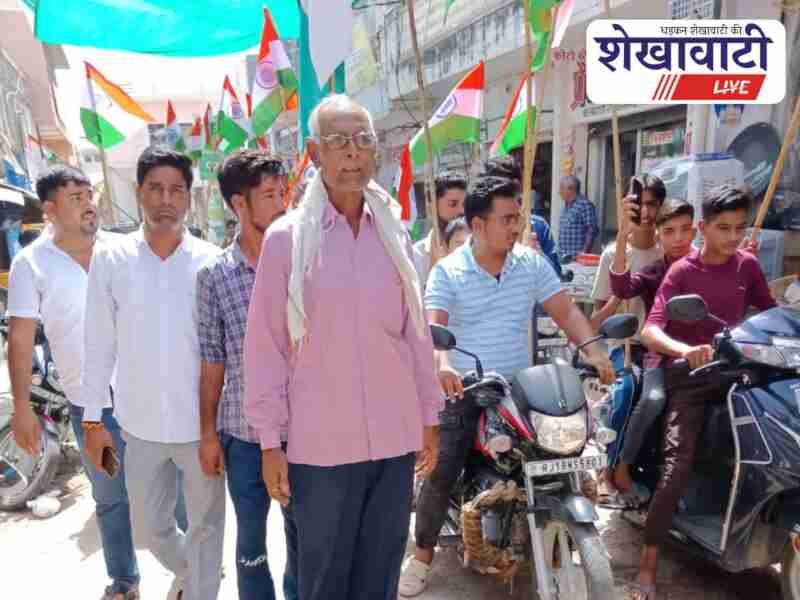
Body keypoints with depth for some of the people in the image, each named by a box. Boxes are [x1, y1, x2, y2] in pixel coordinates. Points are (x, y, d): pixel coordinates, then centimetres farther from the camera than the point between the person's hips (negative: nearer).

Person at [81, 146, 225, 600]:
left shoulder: (211, 261, -7)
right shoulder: (111, 259, -3)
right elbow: (99, 344, 2)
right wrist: (92, 419, 3)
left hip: (201, 422, -2)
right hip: (141, 424, 2)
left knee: (206, 525, 13)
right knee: (149, 529, 19)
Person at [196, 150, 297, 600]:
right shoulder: (214, 275, -3)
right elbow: (212, 361, 1)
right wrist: (208, 432, 2)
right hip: (243, 432, 0)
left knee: (303, 536, 16)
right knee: (251, 541, 15)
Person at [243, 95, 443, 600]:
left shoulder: (395, 233, 5)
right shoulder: (286, 237, -6)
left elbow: (416, 332, 8)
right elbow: (265, 345, -4)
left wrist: (430, 417, 10)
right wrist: (269, 441, -3)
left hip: (396, 437, 3)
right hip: (320, 443, -3)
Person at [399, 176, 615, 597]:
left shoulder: (532, 263, 2)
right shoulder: (447, 271, -7)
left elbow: (566, 312, 0)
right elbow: (433, 326, -20)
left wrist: (593, 352, -18)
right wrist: (442, 366, -40)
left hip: (519, 388, 3)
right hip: (463, 390, -3)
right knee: (440, 473, -6)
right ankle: (423, 554, 15)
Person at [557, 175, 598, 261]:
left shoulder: (585, 205, -11)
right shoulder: (566, 206, 16)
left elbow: (592, 230, -16)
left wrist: (584, 252, -19)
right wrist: (560, 252, 16)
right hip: (563, 256, 8)